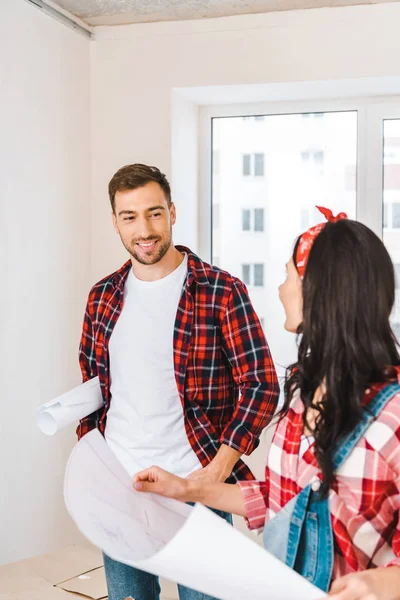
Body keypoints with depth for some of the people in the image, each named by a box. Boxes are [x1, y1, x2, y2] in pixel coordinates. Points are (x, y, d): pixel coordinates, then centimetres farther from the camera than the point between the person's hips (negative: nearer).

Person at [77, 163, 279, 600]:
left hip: (194, 484, -4)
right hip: (116, 487, 4)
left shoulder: (221, 292, -9)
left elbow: (261, 386, -10)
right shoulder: (103, 296, 6)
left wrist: (216, 472, -15)